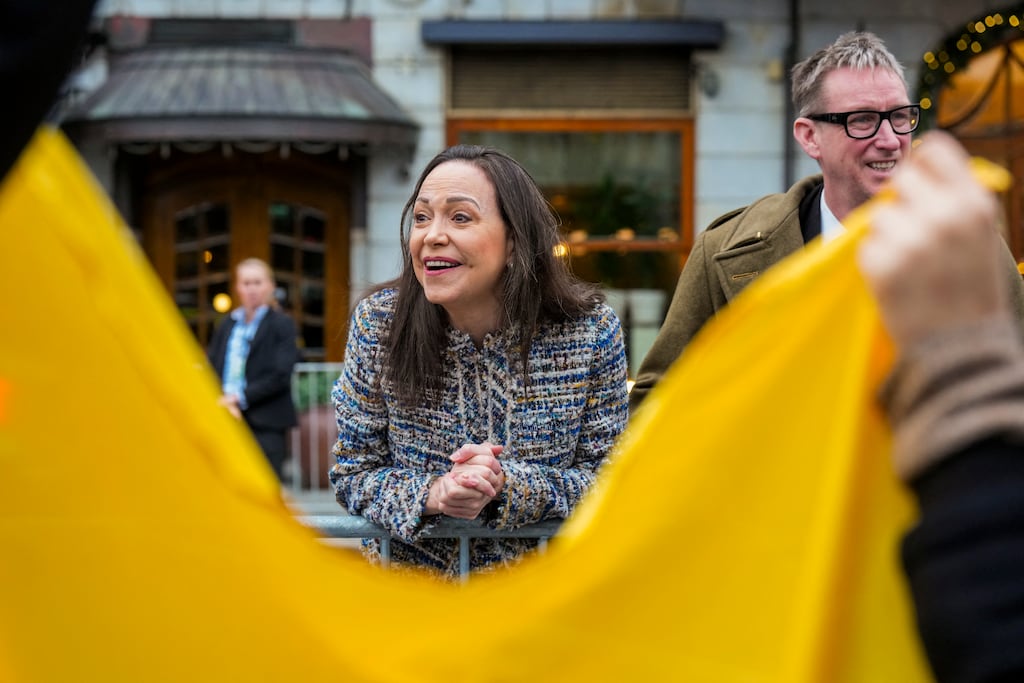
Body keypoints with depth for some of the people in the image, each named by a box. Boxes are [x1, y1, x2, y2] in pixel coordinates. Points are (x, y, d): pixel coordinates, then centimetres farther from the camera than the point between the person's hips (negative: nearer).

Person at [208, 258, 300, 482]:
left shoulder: (282, 324, 1)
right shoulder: (227, 325, 16)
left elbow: (280, 376, -8)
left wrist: (241, 398, -13)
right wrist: (224, 400, -9)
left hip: (266, 424, -5)